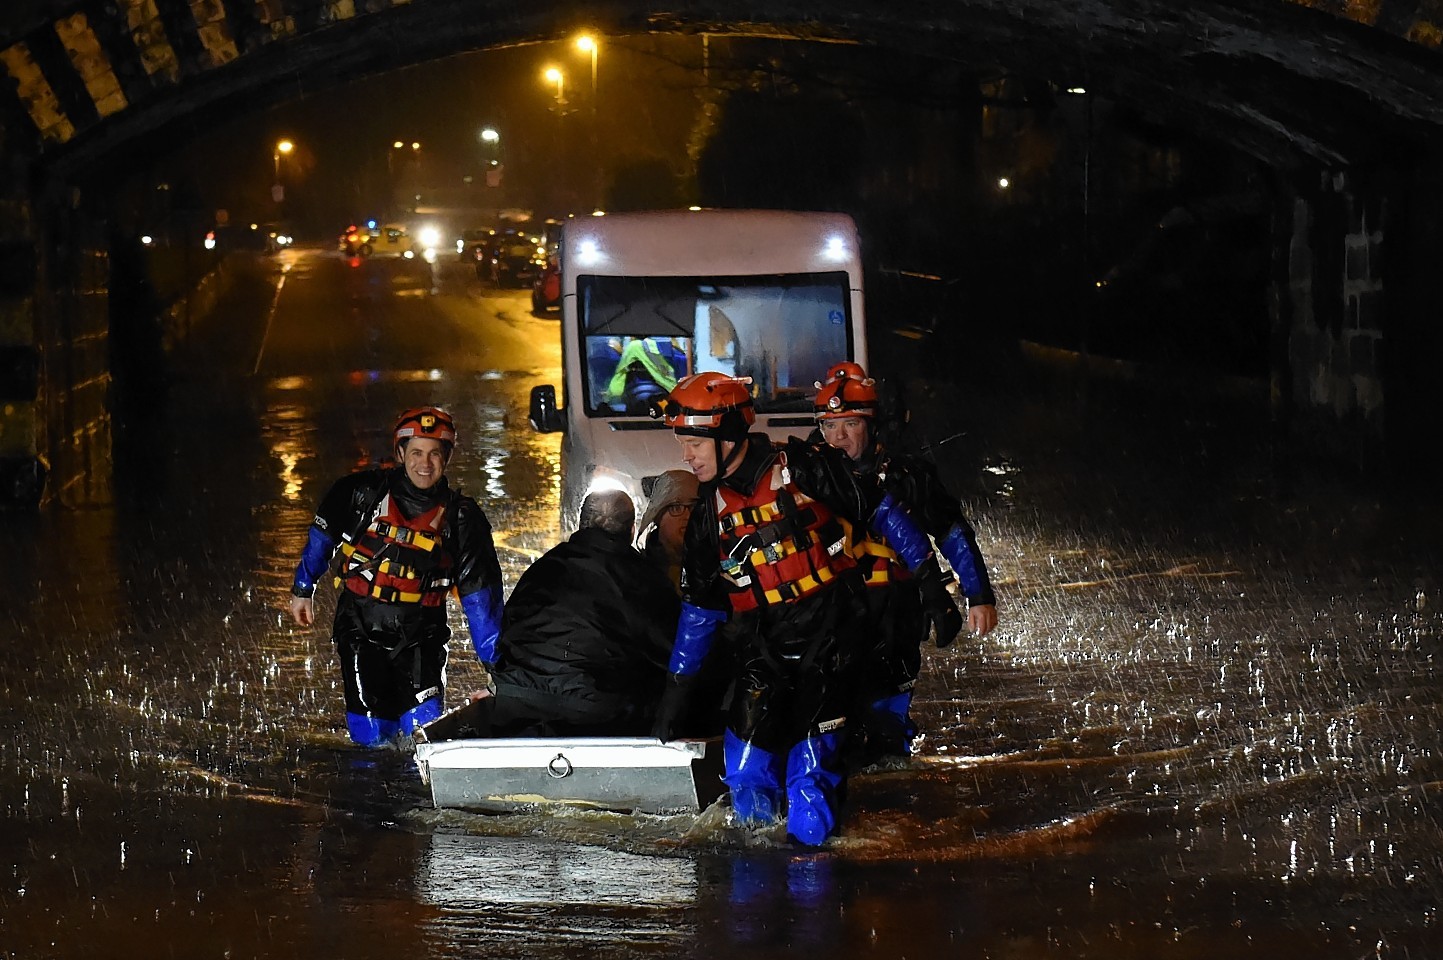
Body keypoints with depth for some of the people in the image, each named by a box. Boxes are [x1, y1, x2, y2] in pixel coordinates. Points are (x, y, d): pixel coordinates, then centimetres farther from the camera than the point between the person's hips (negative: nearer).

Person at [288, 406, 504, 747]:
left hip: (420, 635, 1)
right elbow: (322, 536, 13)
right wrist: (302, 589, 19)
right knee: (370, 735, -10)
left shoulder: (461, 517, -1)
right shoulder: (363, 493, -4)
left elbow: (480, 593, -1)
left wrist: (497, 663, -5)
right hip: (361, 627, -1)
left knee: (425, 727, -16)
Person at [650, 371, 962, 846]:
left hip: (826, 641, -4)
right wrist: (677, 685, 18)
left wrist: (930, 581, -1)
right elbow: (699, 607, 18)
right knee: (747, 773, -4)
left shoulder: (804, 469, -9)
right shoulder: (709, 514, 8)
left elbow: (883, 513, 0)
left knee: (811, 776, -13)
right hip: (760, 646, 5)